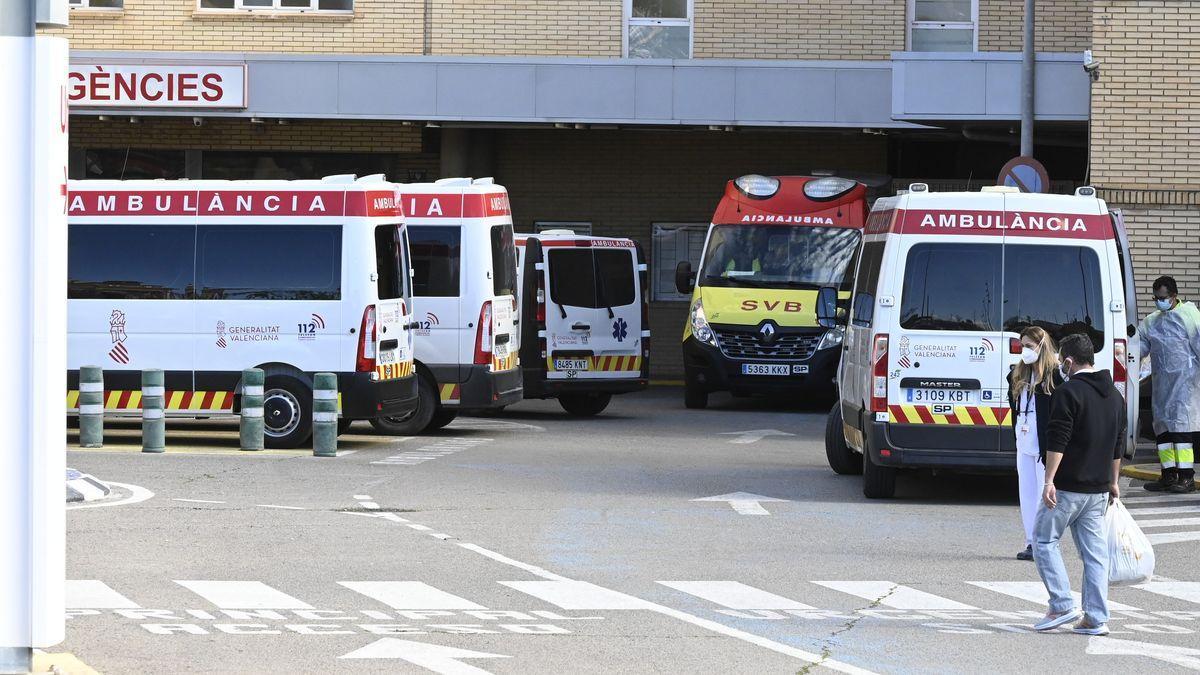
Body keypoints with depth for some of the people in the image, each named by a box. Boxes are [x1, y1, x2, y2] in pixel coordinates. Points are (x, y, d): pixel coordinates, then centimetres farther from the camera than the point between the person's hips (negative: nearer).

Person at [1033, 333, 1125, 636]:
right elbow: (1118, 444, 21)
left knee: (1044, 540, 5)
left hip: (1068, 486, -7)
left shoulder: (1069, 392, -13)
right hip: (1099, 490, 7)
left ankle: (1062, 605, -4)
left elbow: (1057, 440, -19)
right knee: (1095, 551, 7)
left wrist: (1049, 480, -19)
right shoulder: (1114, 395, 13)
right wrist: (1113, 482, 28)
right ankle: (1096, 618, 3)